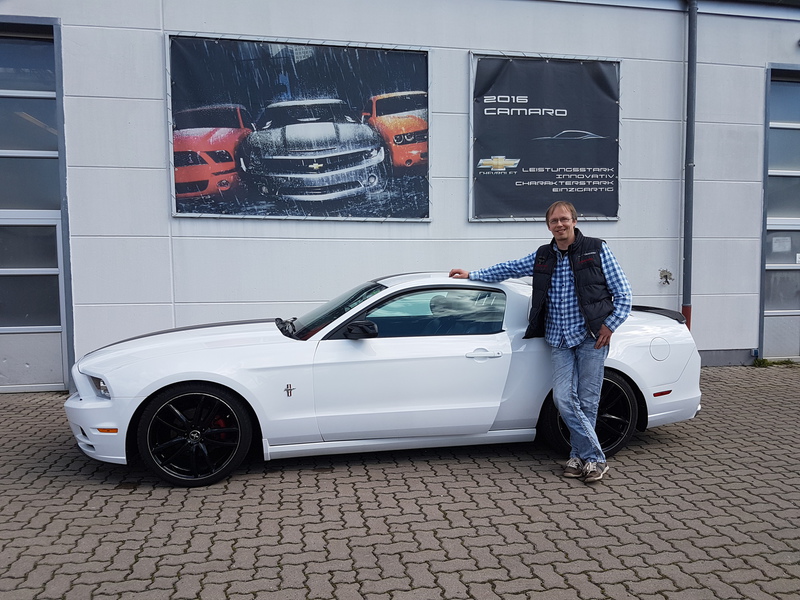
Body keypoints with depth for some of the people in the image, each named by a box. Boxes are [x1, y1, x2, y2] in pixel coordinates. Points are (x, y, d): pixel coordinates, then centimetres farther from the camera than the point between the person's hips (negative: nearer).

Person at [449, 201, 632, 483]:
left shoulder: (597, 250, 2)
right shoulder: (542, 257, 14)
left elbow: (623, 293, 3)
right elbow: (508, 269, 24)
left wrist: (610, 325, -8)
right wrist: (471, 275, 22)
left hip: (591, 338, -3)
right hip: (559, 342, 4)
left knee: (587, 401, -2)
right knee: (564, 399, -7)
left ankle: (581, 455, 12)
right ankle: (595, 457, 4)